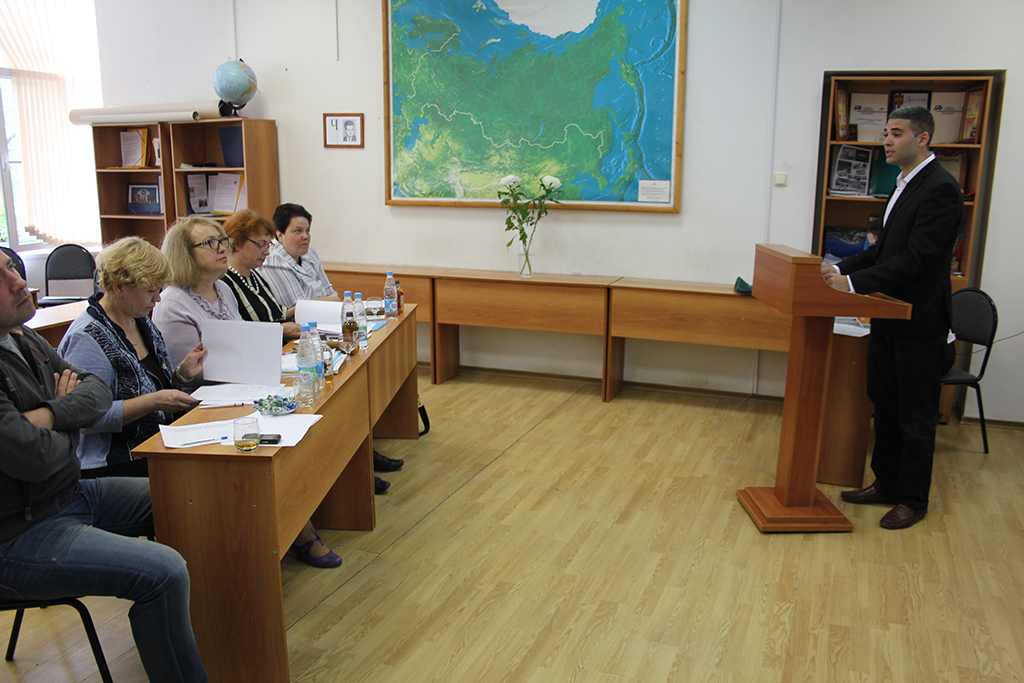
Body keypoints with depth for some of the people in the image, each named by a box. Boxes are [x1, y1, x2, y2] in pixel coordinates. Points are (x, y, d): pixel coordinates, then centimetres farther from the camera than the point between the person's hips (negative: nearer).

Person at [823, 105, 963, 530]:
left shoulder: (940, 189, -18)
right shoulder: (906, 184, 12)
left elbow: (916, 260, -25)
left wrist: (855, 283, -25)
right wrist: (842, 268, 4)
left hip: (920, 323, -9)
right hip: (891, 316, 9)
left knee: (916, 415, 3)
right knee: (885, 406, 17)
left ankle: (913, 501, 17)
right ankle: (886, 484, 31)